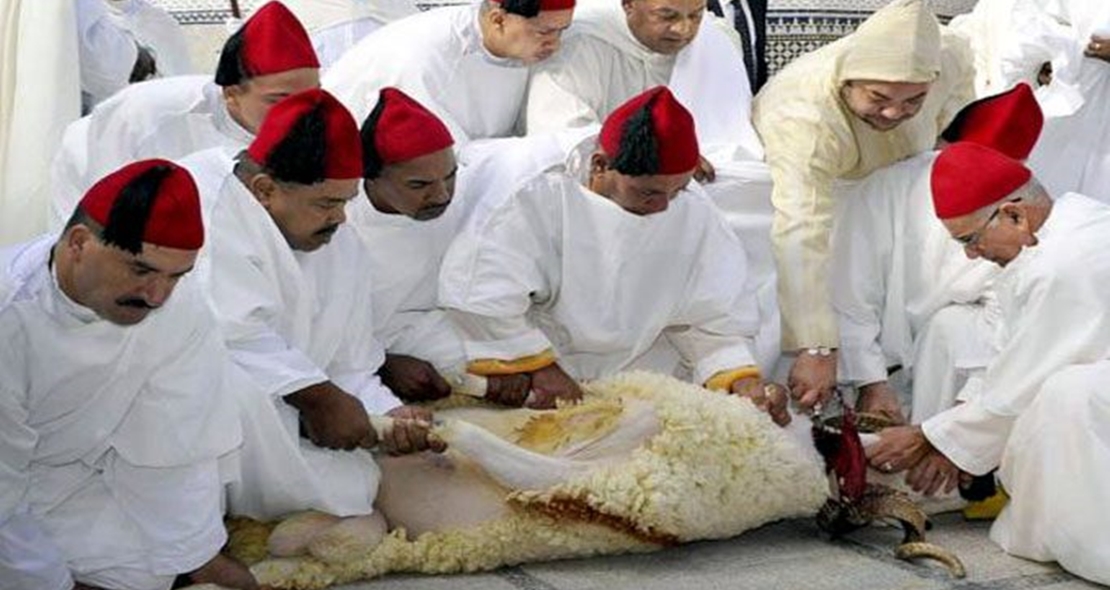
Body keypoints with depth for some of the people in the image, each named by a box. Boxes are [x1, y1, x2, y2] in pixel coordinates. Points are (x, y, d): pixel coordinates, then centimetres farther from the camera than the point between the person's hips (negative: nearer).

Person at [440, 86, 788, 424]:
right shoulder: (545, 205, -17)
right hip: (543, 398, -3)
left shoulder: (694, 214, -1)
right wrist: (538, 366, -17)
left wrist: (744, 382, -9)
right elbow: (474, 288, -24)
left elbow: (712, 319, 7)